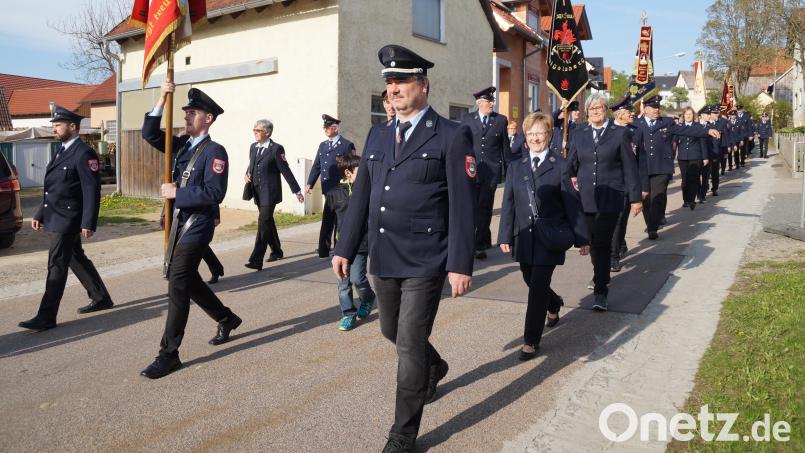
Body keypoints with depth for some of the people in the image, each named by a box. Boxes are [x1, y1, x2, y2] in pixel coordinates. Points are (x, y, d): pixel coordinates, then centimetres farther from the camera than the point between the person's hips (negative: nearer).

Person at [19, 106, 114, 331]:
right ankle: (101, 298, 29)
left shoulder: (84, 154, -14)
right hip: (56, 218, 10)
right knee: (76, 259, 17)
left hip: (67, 220, -10)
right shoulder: (61, 151, 15)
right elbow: (51, 189, 19)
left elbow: (92, 190, -19)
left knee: (56, 266, -7)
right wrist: (40, 214, 17)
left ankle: (46, 317, -2)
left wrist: (88, 223, -22)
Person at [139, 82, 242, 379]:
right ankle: (226, 319, 38)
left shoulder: (214, 152, -12)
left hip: (197, 227, -8)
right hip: (179, 224, 8)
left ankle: (169, 354, 1)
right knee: (188, 281, 19)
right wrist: (161, 100, -2)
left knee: (178, 285, -7)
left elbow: (214, 193, -21)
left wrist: (177, 193, -17)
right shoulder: (182, 145, 10)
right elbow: (150, 134, 7)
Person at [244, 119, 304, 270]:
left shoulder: (276, 149, -10)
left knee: (263, 223, -12)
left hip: (269, 192, -7)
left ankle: (256, 260, -15)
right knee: (268, 222, 17)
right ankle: (277, 251, 34)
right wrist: (247, 175, 1)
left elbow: (285, 170, -9)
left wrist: (297, 191, -8)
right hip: (257, 192, 7)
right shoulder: (253, 147, 10)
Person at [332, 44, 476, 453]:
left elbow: (462, 205, -11)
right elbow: (361, 196, 12)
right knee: (392, 331, 21)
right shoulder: (377, 135, 10)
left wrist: (460, 265, -15)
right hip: (382, 261, 6)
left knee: (409, 345, -1)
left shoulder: (452, 136, -7)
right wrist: (345, 248, 8)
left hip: (424, 263, -6)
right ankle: (434, 368, 52)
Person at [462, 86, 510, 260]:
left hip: (492, 169, -1)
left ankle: (480, 245, 9)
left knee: (484, 207, 2)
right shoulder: (467, 118, 6)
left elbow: (505, 146, 8)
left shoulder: (501, 120, 5)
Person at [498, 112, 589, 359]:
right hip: (524, 237, 5)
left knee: (538, 288, -6)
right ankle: (554, 304, 50)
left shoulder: (560, 166, -4)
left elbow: (573, 204, -3)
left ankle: (531, 341, 7)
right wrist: (505, 236, 1)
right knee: (531, 282, 17)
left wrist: (581, 237, -3)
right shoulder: (515, 167, 7)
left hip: (550, 239, -4)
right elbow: (508, 204, 7)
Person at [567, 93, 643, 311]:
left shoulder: (620, 134, 0)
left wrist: (635, 197, -1)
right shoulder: (579, 134, 10)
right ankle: (600, 276, 35)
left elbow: (630, 168, 0)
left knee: (603, 242, -9)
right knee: (593, 242, 12)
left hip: (610, 198, -3)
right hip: (586, 197, 4)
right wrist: (572, 178, -3)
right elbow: (571, 163, 16)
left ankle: (600, 291, -5)